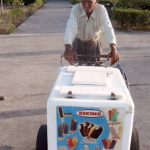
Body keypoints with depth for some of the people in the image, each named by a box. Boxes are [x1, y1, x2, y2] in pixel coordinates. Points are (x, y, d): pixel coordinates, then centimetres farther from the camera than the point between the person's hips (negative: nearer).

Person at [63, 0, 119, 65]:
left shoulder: (101, 10, -24)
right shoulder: (76, 9, -25)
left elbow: (108, 29, -34)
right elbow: (70, 28, -37)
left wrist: (113, 49, -51)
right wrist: (68, 48, -54)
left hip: (95, 43, 1)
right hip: (79, 43, 0)